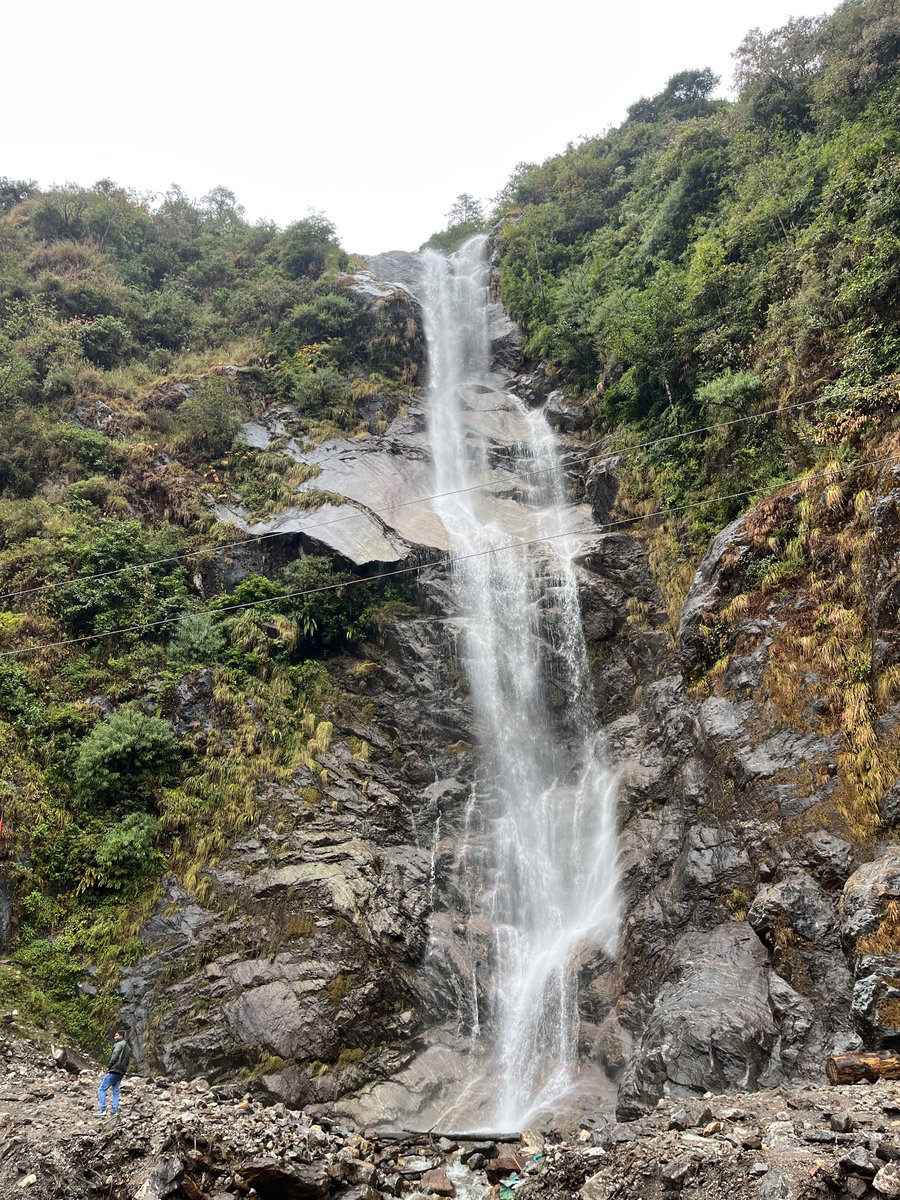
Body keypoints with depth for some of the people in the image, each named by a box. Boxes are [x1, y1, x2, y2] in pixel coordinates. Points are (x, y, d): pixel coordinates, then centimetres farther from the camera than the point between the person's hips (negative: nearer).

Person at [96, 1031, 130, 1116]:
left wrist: (108, 1067, -9)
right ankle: (115, 1111, 4)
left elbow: (115, 1057, -16)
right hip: (121, 1072, 9)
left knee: (102, 1089, -4)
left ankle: (102, 1109, -11)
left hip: (114, 1070, -9)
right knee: (115, 1091, 10)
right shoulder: (127, 1047, 22)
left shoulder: (119, 1044, -6)